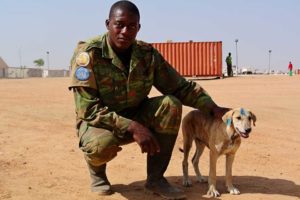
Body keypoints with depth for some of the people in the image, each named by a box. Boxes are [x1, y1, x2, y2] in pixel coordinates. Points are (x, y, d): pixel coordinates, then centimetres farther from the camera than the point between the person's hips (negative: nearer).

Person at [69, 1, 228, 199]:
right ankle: (97, 170, 2)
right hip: (98, 121, -4)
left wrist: (212, 107, -18)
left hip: (135, 115, 4)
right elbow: (88, 109, -27)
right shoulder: (88, 54, -22)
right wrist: (132, 127, -35)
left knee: (171, 105, -20)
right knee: (102, 144, -38)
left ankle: (156, 178, -8)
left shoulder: (148, 54, -9)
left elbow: (181, 87, -3)